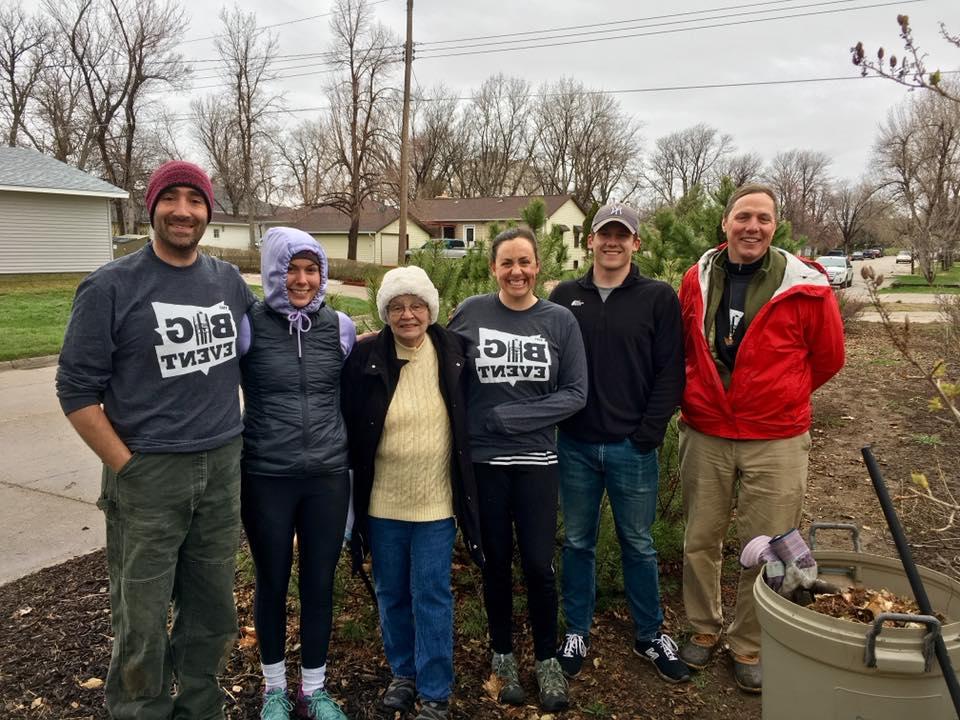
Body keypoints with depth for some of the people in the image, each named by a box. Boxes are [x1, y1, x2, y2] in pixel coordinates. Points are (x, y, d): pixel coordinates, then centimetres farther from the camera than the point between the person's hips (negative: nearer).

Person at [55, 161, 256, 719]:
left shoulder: (229, 281, 6)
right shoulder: (112, 287, -7)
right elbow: (77, 389, -6)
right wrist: (127, 466, -10)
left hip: (222, 469, 4)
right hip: (148, 474, -4)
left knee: (214, 614, 16)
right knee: (143, 624, 8)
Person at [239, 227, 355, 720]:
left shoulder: (339, 326, 0)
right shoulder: (248, 325, -9)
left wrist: (348, 458, 17)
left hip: (328, 477, 2)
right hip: (266, 478, -2)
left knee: (319, 584, 12)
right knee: (272, 584, 14)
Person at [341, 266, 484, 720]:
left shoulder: (454, 351, -6)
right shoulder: (365, 357, -8)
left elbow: (469, 419, 7)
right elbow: (348, 426, -1)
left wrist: (464, 489, 6)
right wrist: (356, 488, -1)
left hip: (436, 501, -1)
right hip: (383, 502, 1)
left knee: (431, 596, 5)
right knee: (391, 594, 15)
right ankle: (403, 673, 37)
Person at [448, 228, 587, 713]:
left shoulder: (560, 321, -2)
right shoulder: (469, 314, -4)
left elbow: (575, 393, -5)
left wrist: (511, 416, -14)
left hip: (536, 461, 0)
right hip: (483, 460, 0)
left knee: (538, 565, 4)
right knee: (496, 562, 12)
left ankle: (547, 659, 27)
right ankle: (503, 655, 33)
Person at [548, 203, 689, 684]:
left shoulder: (659, 298, -1)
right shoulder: (565, 296, 6)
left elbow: (669, 373, -4)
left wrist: (648, 434, -10)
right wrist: (557, 421, -2)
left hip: (633, 448, -2)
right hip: (575, 446, 2)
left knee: (638, 545, 11)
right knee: (578, 543, 13)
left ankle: (650, 635, 30)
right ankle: (576, 634, 29)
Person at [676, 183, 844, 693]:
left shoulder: (805, 287, -10)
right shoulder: (697, 279, -1)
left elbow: (828, 357, 4)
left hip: (776, 443, -2)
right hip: (704, 435, 3)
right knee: (700, 541, 13)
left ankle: (750, 647, 28)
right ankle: (703, 630, 34)